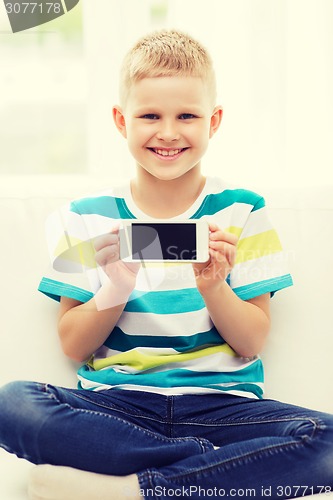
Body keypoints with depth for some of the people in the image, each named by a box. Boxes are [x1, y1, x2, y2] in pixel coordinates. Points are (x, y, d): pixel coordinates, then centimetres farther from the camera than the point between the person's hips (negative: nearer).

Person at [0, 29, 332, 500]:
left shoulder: (241, 212, 4)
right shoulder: (85, 219, 5)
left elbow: (252, 345, 1)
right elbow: (73, 346, 3)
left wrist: (213, 287, -18)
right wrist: (115, 291, -15)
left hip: (220, 402, 0)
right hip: (116, 402, 1)